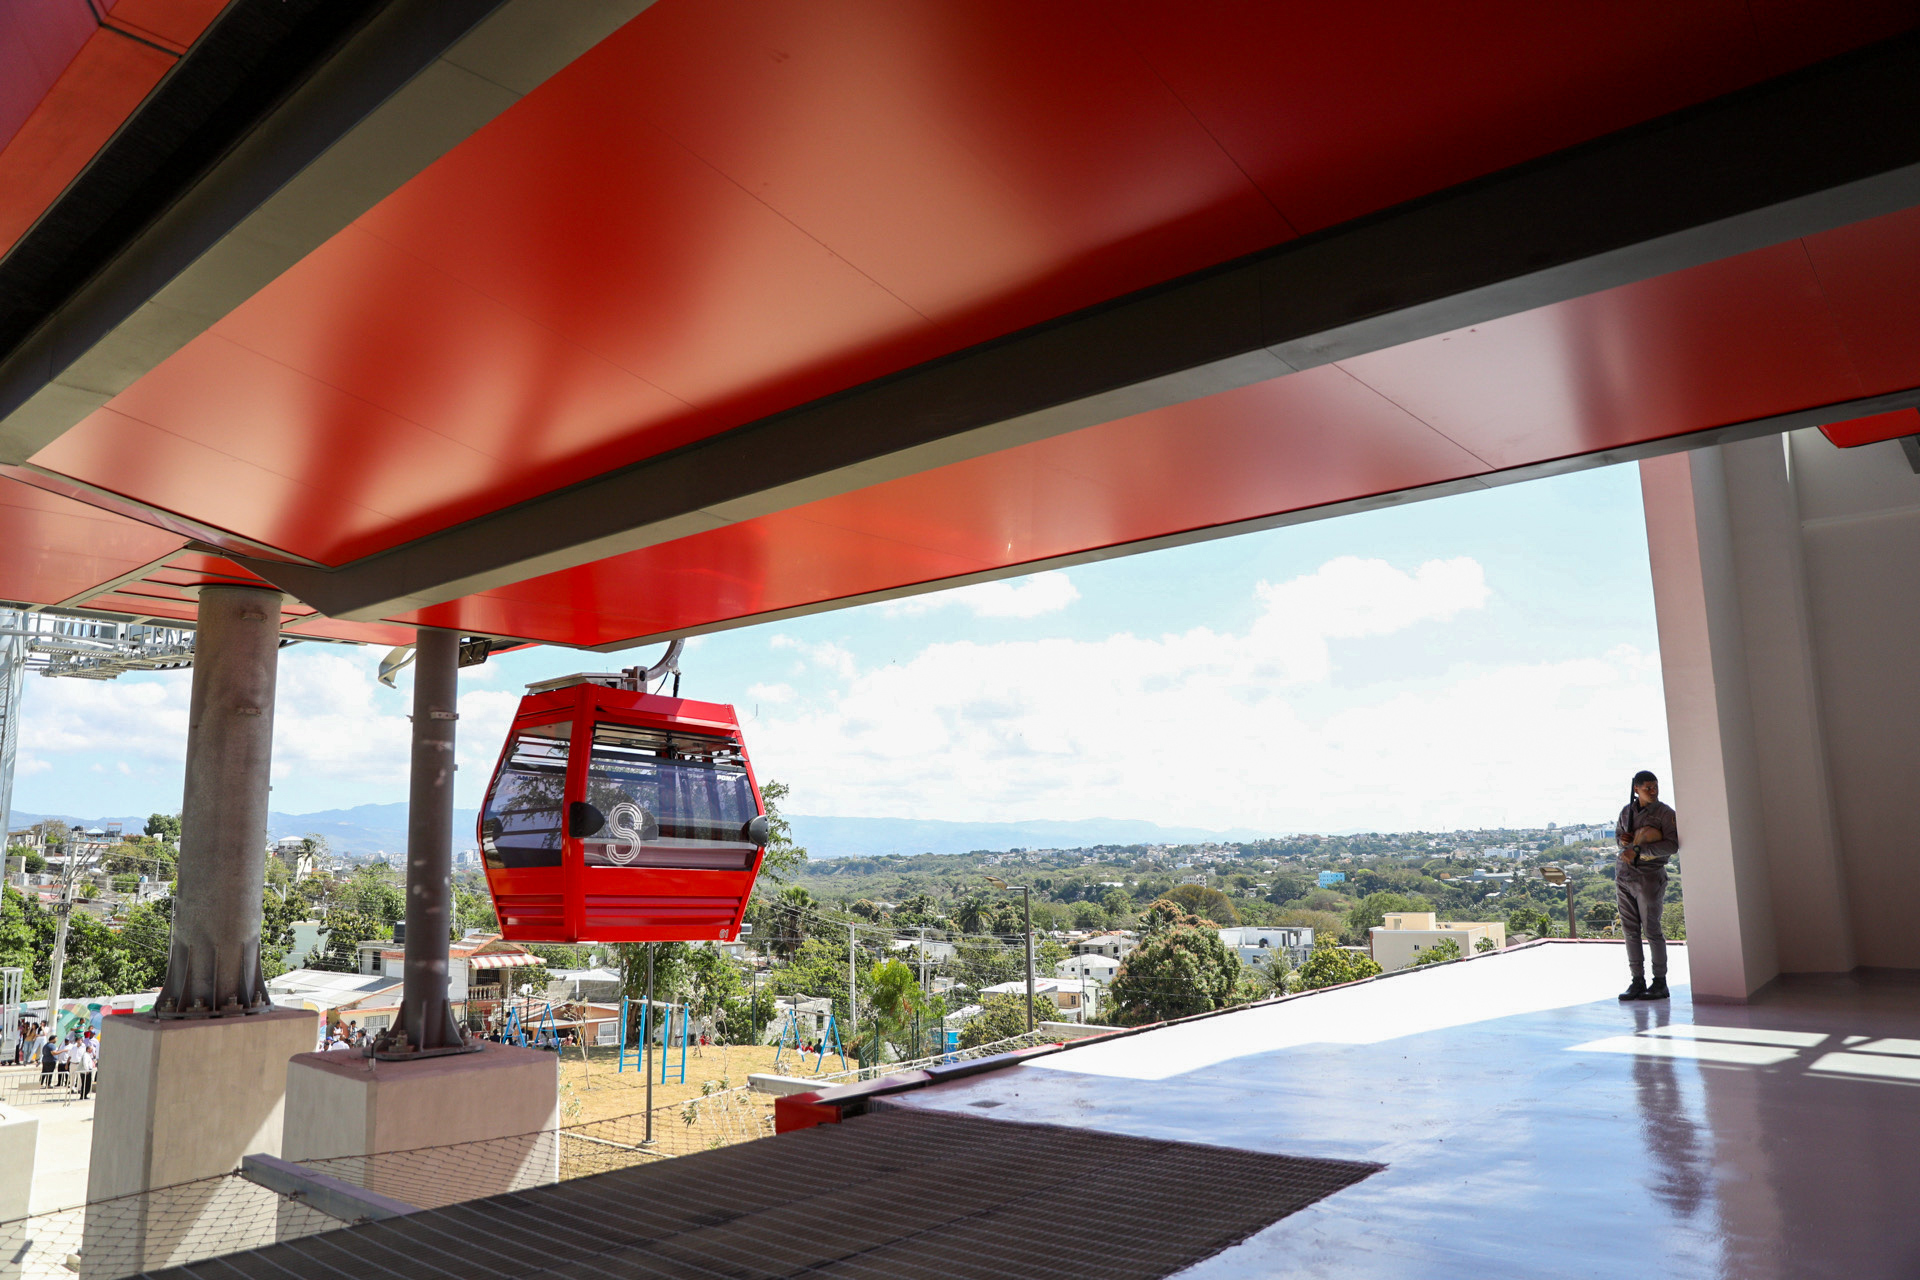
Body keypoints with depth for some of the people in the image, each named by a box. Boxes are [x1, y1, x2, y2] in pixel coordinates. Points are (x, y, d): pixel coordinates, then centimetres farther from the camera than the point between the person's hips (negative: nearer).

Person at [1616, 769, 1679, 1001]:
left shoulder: (1665, 813, -4)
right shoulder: (1627, 811, 11)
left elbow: (1672, 845, -14)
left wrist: (1638, 850, -20)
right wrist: (1622, 839, 1)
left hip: (1649, 877, -5)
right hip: (1624, 876, 5)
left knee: (1652, 929, -2)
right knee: (1630, 930, 6)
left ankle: (1660, 983, 8)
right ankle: (1638, 981, 13)